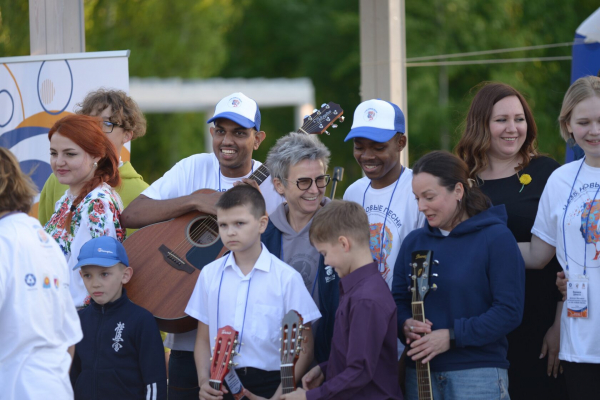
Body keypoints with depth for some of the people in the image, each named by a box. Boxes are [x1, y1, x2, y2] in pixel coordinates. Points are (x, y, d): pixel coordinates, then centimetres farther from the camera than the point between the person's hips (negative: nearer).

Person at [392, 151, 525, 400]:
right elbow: (398, 300, 15)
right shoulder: (414, 242, 11)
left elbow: (509, 311, -13)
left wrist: (452, 336, -18)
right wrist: (405, 325, -9)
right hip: (420, 373, 5)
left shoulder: (496, 238, -7)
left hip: (478, 376, -5)